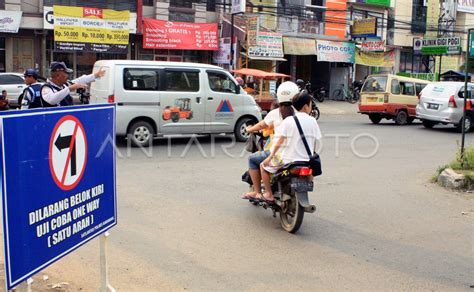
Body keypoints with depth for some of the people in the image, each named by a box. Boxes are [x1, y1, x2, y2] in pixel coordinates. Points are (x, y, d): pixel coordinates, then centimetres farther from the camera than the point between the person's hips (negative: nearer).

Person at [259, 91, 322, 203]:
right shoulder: (312, 121, 1)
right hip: (306, 160, 4)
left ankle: (269, 194, 10)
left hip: (288, 158, -4)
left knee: (264, 165, 14)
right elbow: (314, 144, 6)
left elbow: (279, 142, -11)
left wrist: (270, 157, -4)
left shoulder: (288, 121, -10)